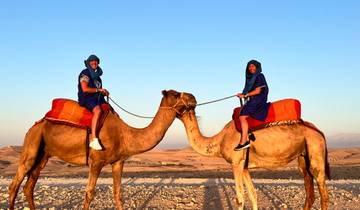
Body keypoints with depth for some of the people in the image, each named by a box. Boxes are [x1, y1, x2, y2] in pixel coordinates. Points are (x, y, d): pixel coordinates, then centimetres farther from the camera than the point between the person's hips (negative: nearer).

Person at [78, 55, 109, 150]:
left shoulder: (97, 75, 21)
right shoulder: (85, 73, -4)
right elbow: (85, 89, -15)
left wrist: (104, 92, 6)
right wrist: (99, 89, -9)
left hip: (98, 98, 9)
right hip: (87, 99, -9)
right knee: (97, 110, -38)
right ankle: (93, 139, -43)